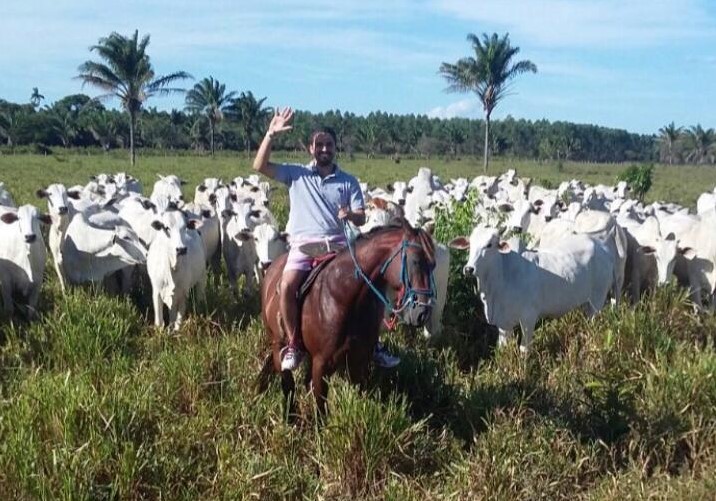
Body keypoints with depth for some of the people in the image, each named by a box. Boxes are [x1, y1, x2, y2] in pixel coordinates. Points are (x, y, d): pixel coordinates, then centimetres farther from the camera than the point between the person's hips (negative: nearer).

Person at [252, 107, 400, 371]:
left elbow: (361, 218, 7)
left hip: (337, 243, 2)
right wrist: (271, 134, -11)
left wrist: (350, 214, -17)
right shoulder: (295, 174, 8)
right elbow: (260, 166, -2)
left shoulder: (348, 181, 11)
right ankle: (294, 344, -9)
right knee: (287, 286, -27)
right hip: (303, 243, -1)